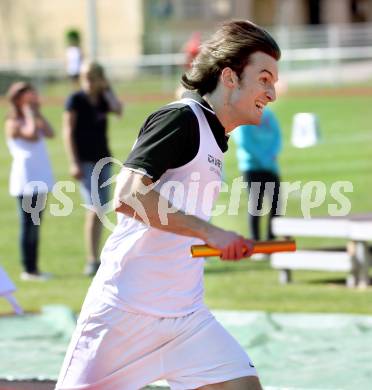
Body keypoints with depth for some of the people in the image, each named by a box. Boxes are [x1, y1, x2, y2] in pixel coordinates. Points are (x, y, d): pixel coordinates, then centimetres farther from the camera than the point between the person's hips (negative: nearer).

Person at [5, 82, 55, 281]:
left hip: (40, 180, 8)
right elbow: (32, 135, -25)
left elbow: (49, 133, 1)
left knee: (35, 226, 9)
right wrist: (29, 114, -12)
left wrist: (38, 113, 3)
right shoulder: (13, 123, -8)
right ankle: (28, 269, -5)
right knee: (28, 225, -7)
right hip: (25, 180, -8)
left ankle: (34, 268, 13)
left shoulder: (34, 120, 16)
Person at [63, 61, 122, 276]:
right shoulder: (76, 100, -5)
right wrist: (74, 163, -14)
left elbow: (118, 110, -9)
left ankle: (97, 258, 13)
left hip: (103, 159, 6)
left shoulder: (103, 99, 10)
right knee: (94, 208, -14)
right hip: (85, 161, -6)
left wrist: (107, 89, -3)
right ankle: (92, 260, -14)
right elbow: (68, 131, -8)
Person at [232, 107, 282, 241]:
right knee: (255, 203, -7)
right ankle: (255, 239, -3)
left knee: (276, 201, 0)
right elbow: (244, 141, -11)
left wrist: (272, 154, -7)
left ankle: (271, 238, 8)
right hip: (252, 165, -5)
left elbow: (277, 136, 11)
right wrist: (263, 158, -13)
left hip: (271, 165, 5)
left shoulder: (268, 114, 15)